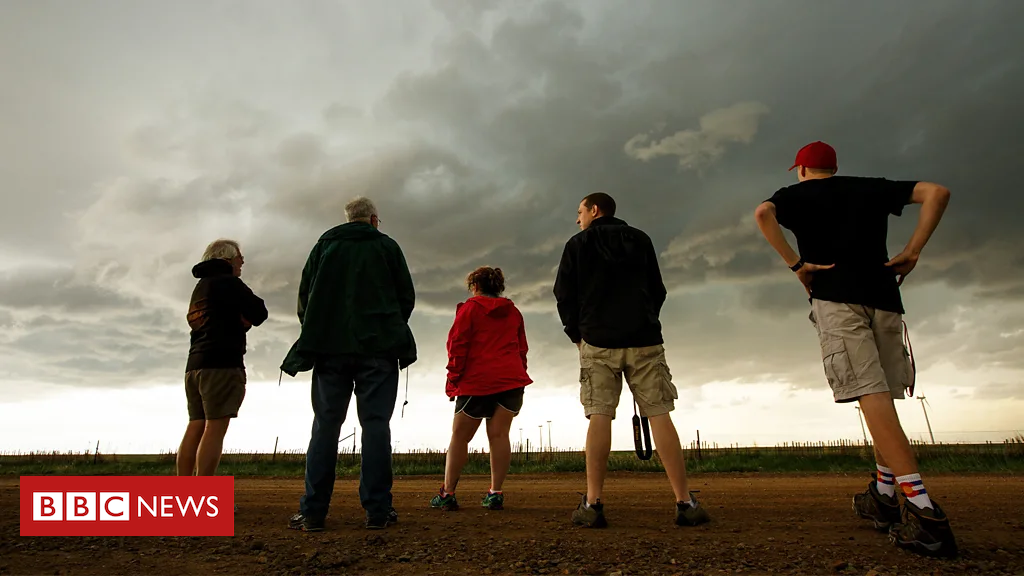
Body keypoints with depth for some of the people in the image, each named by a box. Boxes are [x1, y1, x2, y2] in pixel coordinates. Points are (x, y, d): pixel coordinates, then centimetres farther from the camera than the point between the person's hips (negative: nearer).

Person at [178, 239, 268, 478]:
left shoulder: (200, 286, 24)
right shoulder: (228, 282, -4)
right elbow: (259, 312, -6)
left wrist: (239, 321, 9)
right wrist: (245, 315, 13)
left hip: (195, 364, 9)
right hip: (222, 363, -9)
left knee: (195, 428, 5)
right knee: (215, 429, -10)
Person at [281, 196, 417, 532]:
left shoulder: (324, 244, 13)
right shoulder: (386, 245, 8)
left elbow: (305, 294, 10)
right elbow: (407, 296, 6)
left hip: (330, 346, 2)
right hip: (378, 347, -2)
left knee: (325, 424, 4)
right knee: (375, 423, -1)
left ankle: (312, 512, 3)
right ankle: (377, 511, -2)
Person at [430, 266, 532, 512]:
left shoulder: (469, 308, 3)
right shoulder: (514, 312, 17)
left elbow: (458, 345, -4)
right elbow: (522, 348, 16)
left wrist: (453, 378, -1)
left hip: (476, 381, -4)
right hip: (511, 380, 4)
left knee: (460, 436, 4)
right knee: (499, 434, 1)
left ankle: (447, 493, 6)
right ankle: (495, 493, -3)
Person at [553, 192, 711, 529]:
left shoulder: (578, 244, 6)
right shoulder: (641, 240, 15)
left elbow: (564, 294, 3)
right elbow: (658, 291, 17)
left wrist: (576, 333, 14)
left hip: (597, 342, -2)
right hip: (645, 340, 2)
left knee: (600, 416, -4)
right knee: (659, 415, 0)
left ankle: (592, 504, -8)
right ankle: (685, 503, -2)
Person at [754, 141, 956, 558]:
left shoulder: (796, 194, 11)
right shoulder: (870, 187, 22)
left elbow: (762, 213, -11)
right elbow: (936, 192, 13)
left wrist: (795, 264, -9)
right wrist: (913, 251, 9)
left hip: (835, 299, -4)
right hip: (883, 298, 5)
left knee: (872, 396, -12)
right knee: (881, 398, 13)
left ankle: (924, 511, -19)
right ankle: (884, 497, 21)